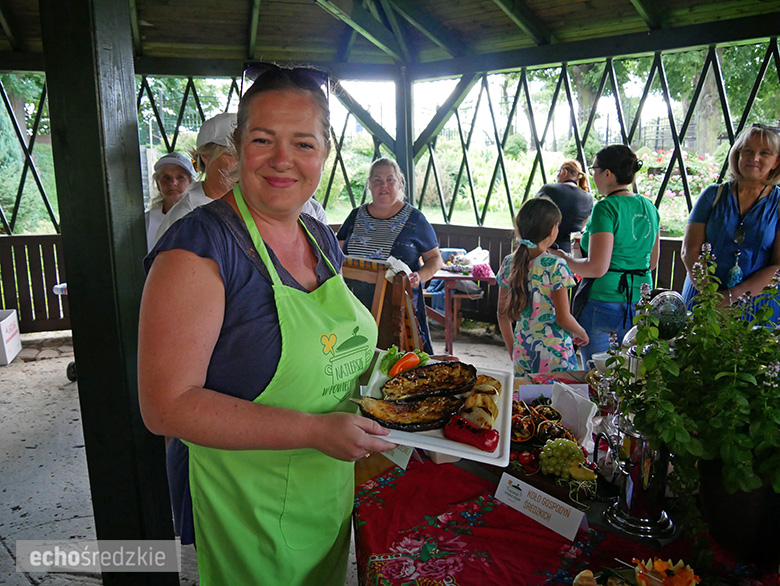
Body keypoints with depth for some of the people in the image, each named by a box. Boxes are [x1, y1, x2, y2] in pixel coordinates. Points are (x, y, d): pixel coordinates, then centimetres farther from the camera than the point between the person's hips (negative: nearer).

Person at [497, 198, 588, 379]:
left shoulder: (509, 263, 0)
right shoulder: (555, 266, -15)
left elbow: (503, 316, 6)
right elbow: (563, 319, -12)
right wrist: (582, 334, 9)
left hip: (522, 352, 5)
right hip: (554, 351, -5)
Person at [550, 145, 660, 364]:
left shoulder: (606, 208, -15)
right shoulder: (649, 208, 8)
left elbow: (596, 268, -20)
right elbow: (652, 262, 18)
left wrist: (564, 258, -6)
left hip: (602, 303, -7)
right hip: (638, 302, 8)